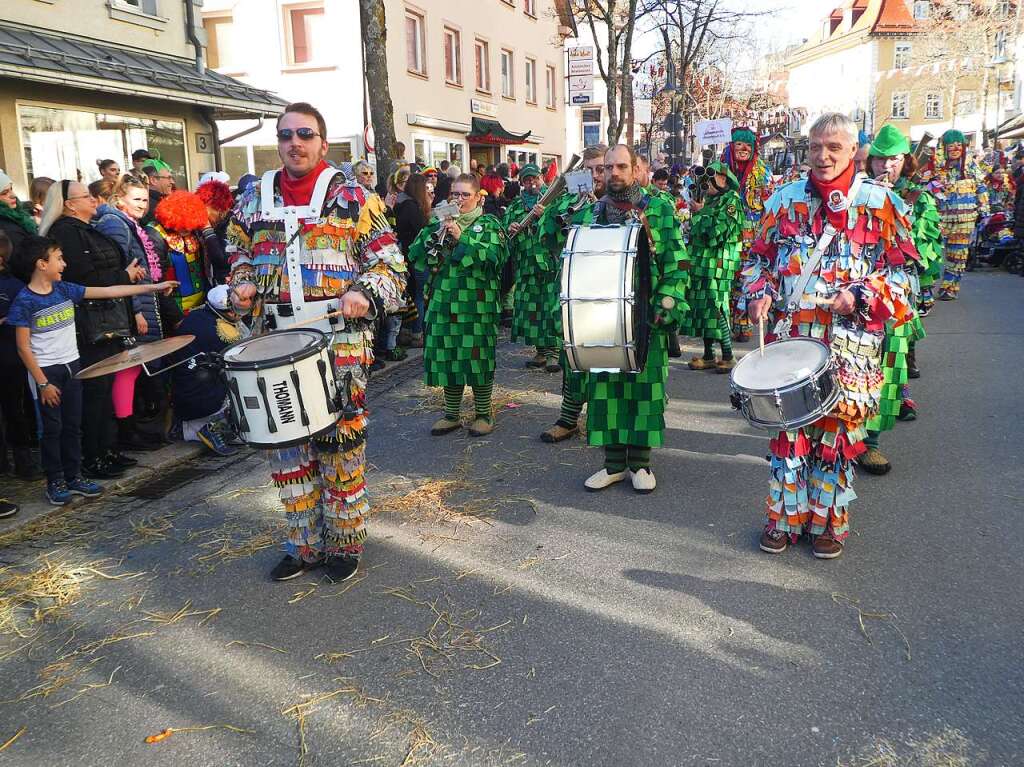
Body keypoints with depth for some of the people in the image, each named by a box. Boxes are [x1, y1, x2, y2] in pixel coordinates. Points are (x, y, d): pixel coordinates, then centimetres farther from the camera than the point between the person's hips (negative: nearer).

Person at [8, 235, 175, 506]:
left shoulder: (65, 289, 3)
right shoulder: (24, 301, -13)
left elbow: (108, 291, 2)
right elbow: (23, 348, -12)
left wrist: (152, 287, -1)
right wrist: (42, 383, -14)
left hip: (72, 366, 6)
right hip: (45, 371, -6)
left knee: (73, 425, 12)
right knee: (52, 428, 3)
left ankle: (74, 476, 23)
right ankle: (55, 482, 15)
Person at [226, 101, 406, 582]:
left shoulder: (353, 199, 0)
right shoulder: (253, 201, 12)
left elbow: (390, 262, -1)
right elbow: (238, 257, 23)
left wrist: (365, 294, -19)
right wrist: (242, 285, 2)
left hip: (340, 342, -4)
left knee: (341, 443, 2)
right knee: (286, 443, 9)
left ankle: (345, 543, 20)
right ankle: (305, 543, 25)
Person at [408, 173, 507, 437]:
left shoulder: (488, 224, 4)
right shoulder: (437, 223, 15)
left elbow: (493, 256, -14)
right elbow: (415, 255, 5)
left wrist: (461, 237, -18)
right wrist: (435, 234, -10)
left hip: (477, 304, -4)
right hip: (442, 302, 4)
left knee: (477, 356, -1)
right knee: (447, 357, 7)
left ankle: (483, 414, 12)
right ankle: (451, 415, 19)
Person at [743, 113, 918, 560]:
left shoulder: (879, 203, 1)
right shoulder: (785, 200, 8)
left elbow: (902, 269, 2)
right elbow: (759, 258, 14)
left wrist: (861, 296, -13)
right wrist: (760, 294, -4)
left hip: (850, 342, -2)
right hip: (789, 335, 2)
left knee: (839, 427, 5)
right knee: (788, 426, 4)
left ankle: (829, 522, 21)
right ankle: (784, 517, 19)